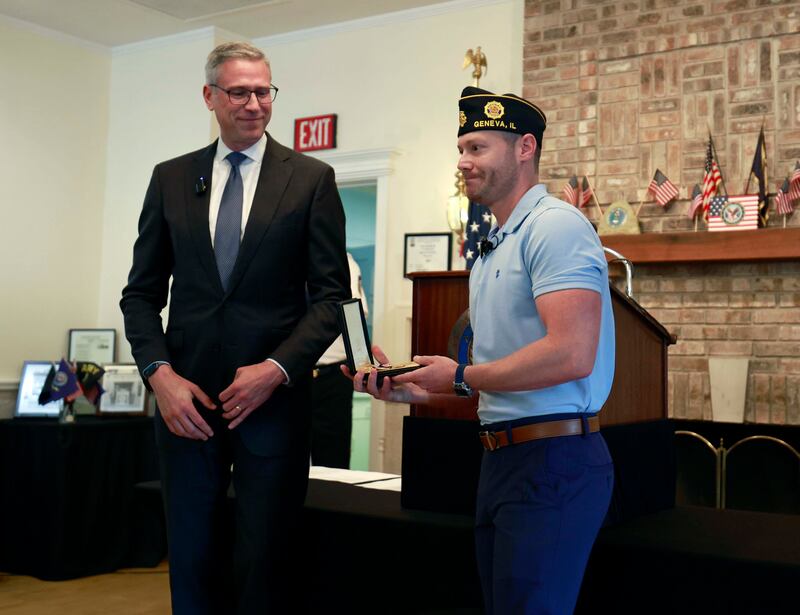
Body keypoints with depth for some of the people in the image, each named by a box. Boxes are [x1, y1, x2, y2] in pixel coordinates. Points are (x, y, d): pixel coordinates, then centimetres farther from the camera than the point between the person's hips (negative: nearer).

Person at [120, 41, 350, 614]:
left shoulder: (312, 178, 2)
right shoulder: (170, 178, 10)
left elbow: (331, 294, -1)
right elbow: (142, 292, 9)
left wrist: (277, 368, -14)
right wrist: (159, 373, -6)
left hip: (273, 397, -2)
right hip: (186, 397, 3)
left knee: (263, 567, 6)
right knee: (192, 564, 12)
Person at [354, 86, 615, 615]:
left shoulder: (556, 226, -12)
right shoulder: (493, 248, 18)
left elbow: (570, 355, -24)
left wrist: (461, 378, -12)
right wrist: (411, 389, 10)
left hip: (555, 460, -9)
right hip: (503, 457, 9)